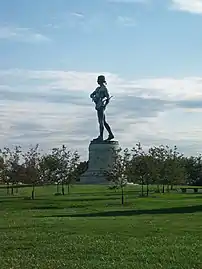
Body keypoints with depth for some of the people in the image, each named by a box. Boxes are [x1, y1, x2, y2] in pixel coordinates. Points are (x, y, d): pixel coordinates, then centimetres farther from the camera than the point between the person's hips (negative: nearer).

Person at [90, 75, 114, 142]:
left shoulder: (104, 88, -7)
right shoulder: (98, 88, 20)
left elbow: (108, 98, -10)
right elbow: (91, 95, 17)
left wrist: (105, 105, -16)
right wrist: (94, 97, -6)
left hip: (101, 106, -9)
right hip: (98, 106, 9)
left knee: (101, 122, -8)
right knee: (104, 122, 10)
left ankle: (101, 137, -7)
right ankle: (111, 135, 13)